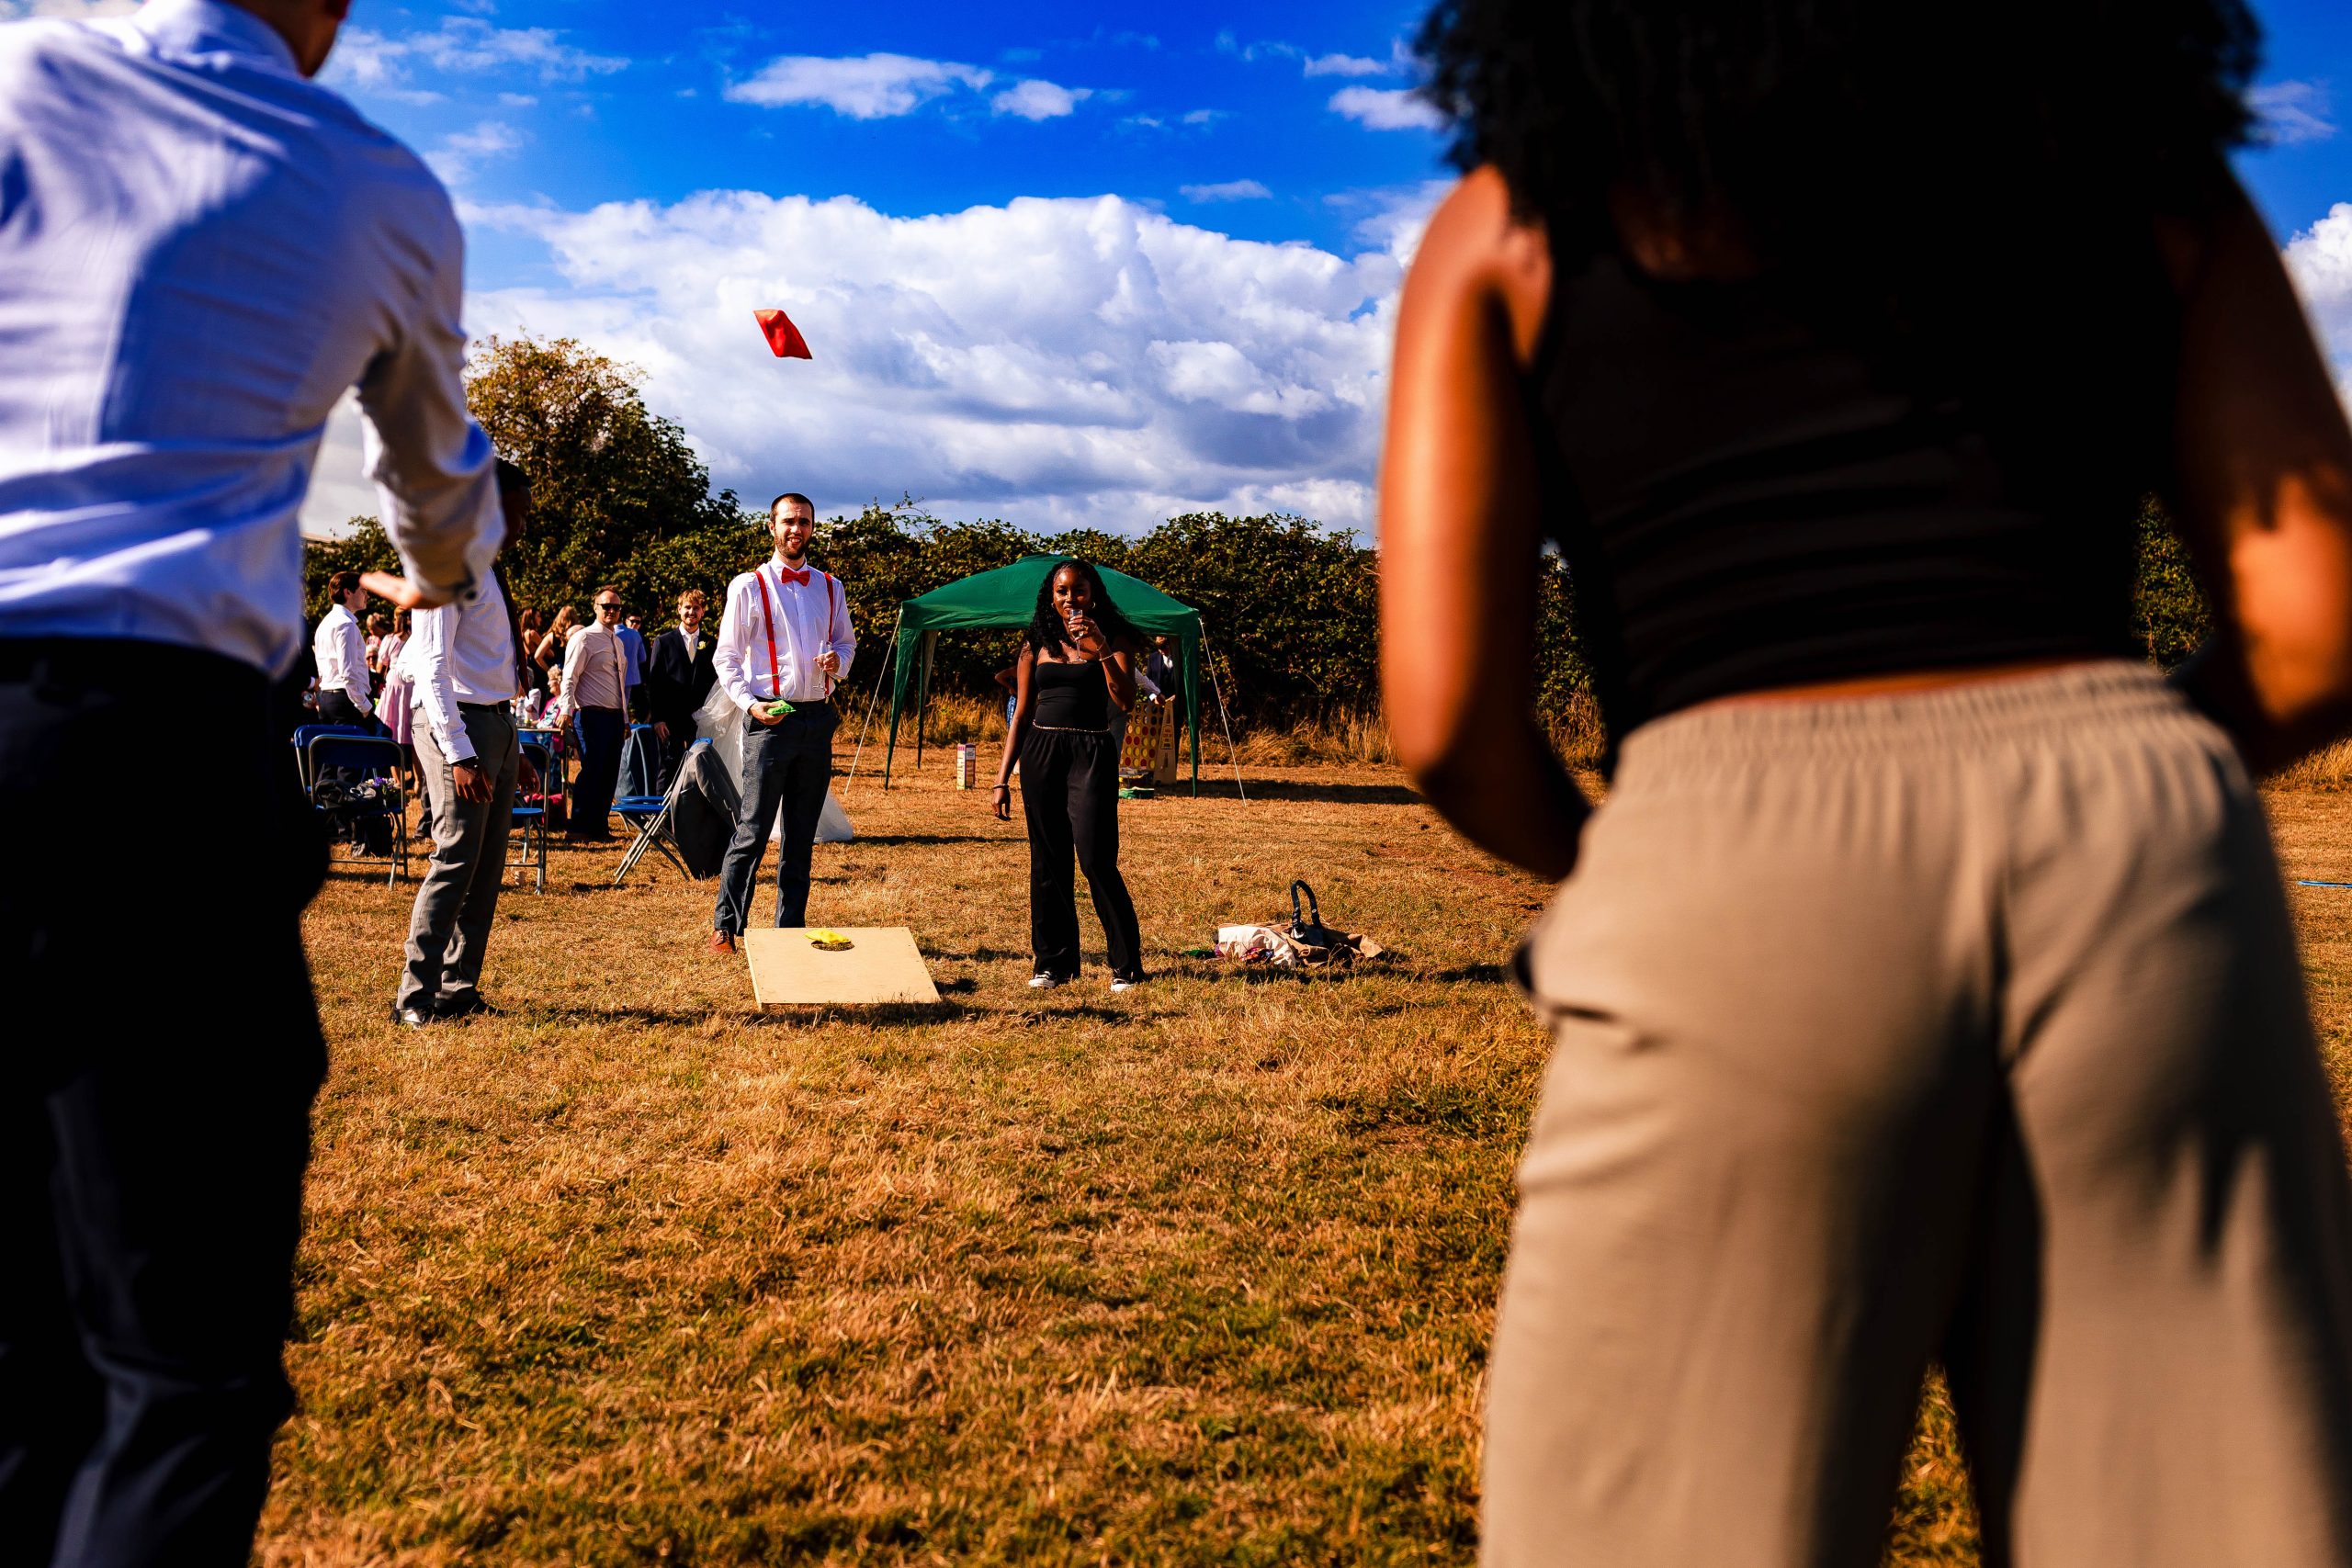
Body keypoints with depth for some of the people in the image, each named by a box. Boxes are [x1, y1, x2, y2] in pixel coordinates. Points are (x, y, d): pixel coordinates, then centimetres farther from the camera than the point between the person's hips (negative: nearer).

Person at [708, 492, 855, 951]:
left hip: (818, 718, 4)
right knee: (753, 830, -6)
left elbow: (846, 641, 22)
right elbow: (726, 658, 0)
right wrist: (749, 704, -15)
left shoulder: (830, 587, 13)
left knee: (802, 834, 9)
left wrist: (838, 661, -2)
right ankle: (725, 926, 3)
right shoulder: (748, 586, 1)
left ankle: (791, 926, 16)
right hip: (769, 719, -4)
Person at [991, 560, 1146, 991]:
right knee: (1048, 863, 6)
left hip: (1092, 754, -3)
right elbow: (1021, 715, 13)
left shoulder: (1112, 640, 4)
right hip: (1040, 753, 3)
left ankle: (1126, 967, -2)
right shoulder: (1038, 644, 11)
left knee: (1097, 861, -12)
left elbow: (1125, 702, -10)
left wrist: (1101, 649, -19)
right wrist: (1002, 779, 8)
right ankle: (1053, 963, 17)